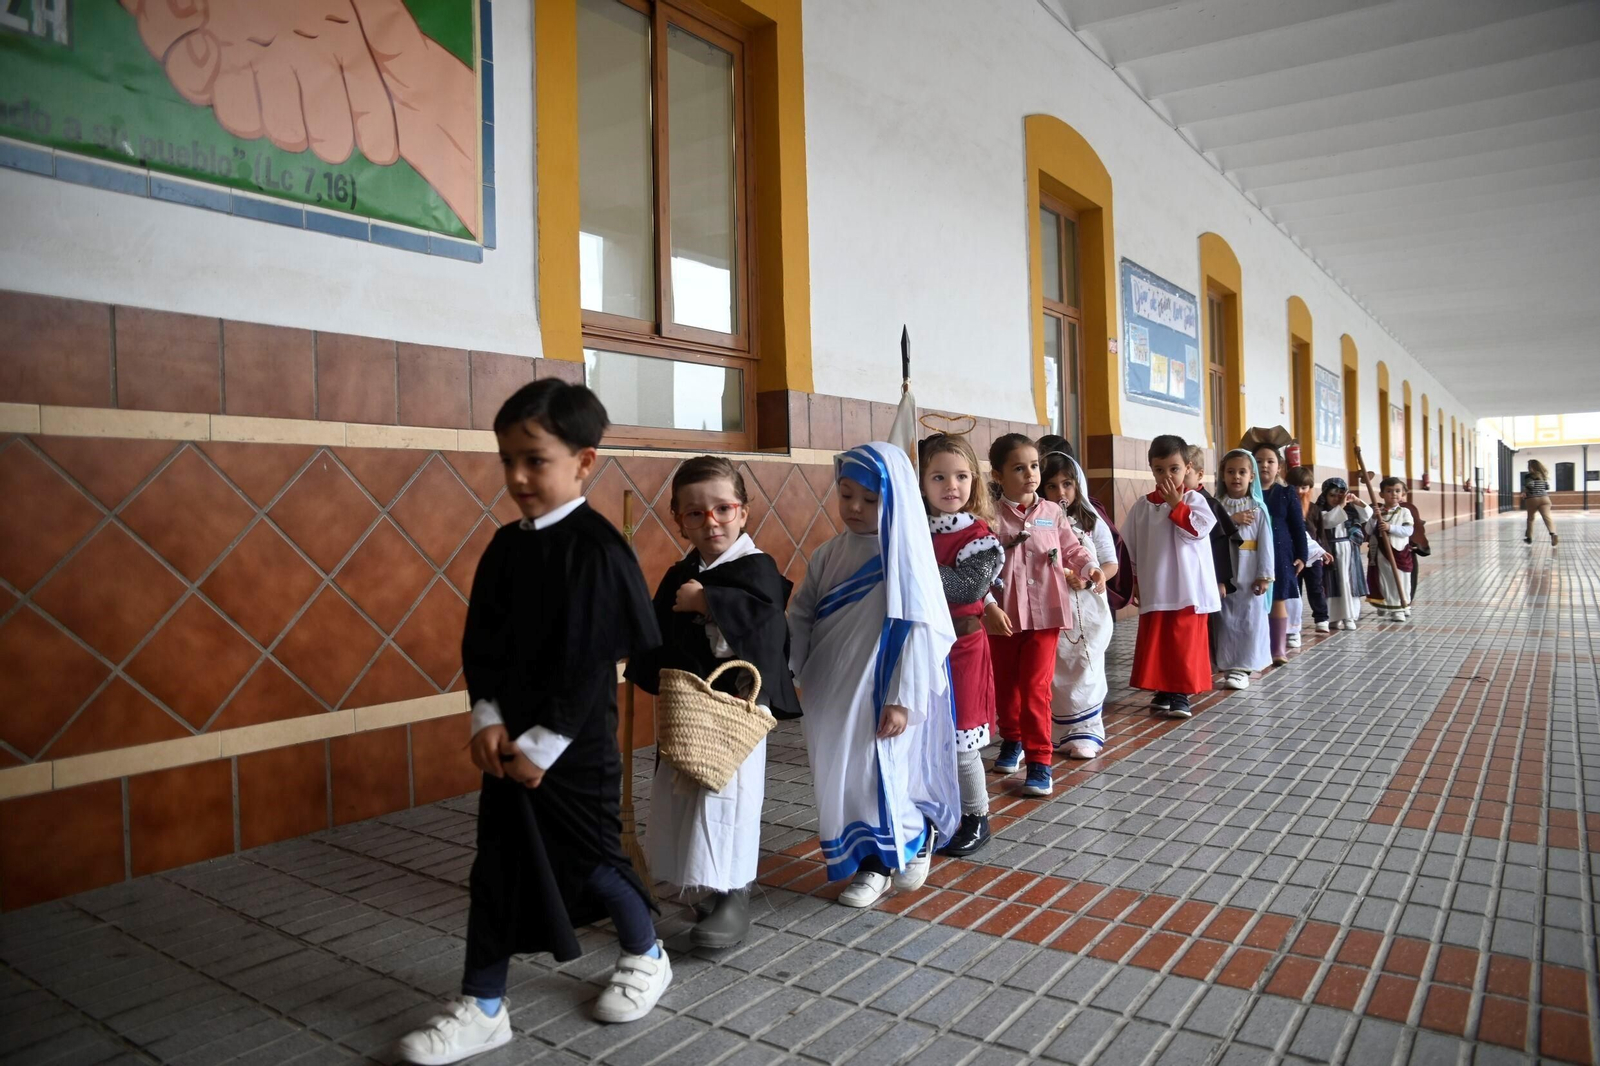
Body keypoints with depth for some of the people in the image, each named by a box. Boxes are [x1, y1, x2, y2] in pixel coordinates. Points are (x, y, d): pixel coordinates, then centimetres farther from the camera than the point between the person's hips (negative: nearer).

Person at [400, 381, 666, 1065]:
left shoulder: (596, 550, -18)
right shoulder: (506, 545, 4)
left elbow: (589, 664, -19)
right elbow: (481, 643, 6)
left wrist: (542, 746, -16)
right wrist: (487, 718, -6)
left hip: (573, 746, -6)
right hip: (507, 741, 6)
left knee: (589, 857, 9)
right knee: (496, 866, 11)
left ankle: (646, 957, 36)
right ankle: (482, 1007, 26)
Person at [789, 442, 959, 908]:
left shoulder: (906, 556, -11)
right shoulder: (828, 556, 6)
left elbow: (920, 631, -14)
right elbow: (800, 617, 9)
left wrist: (902, 698, -16)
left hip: (880, 696, -6)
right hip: (833, 696, 6)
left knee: (881, 778, 0)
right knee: (840, 778, 11)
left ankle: (918, 836, 29)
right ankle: (873, 862, 28)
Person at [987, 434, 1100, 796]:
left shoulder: (1052, 513, 2)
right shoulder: (992, 517, -7)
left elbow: (1071, 549, 10)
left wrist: (1089, 568, -8)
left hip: (1045, 612, 0)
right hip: (1004, 614, 0)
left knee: (1036, 688, -2)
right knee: (1005, 684, 16)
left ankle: (1039, 760, 4)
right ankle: (1012, 741, 38)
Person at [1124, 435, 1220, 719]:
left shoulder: (1193, 500, -1)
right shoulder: (1142, 505, 5)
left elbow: (1200, 529, -18)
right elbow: (1132, 546, 10)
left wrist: (1176, 504, -15)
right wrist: (1135, 580, 9)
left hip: (1188, 589, -3)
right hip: (1154, 589, 3)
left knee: (1185, 643, 0)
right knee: (1155, 642, 7)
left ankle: (1181, 694, 6)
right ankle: (1162, 691, 19)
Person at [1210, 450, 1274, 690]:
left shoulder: (1258, 507, -2)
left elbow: (1266, 543, -4)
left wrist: (1265, 575, -8)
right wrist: (1231, 521, -16)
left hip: (1249, 574, -1)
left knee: (1249, 620, 1)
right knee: (1225, 620, 6)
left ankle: (1242, 667, 8)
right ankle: (1228, 665, 16)